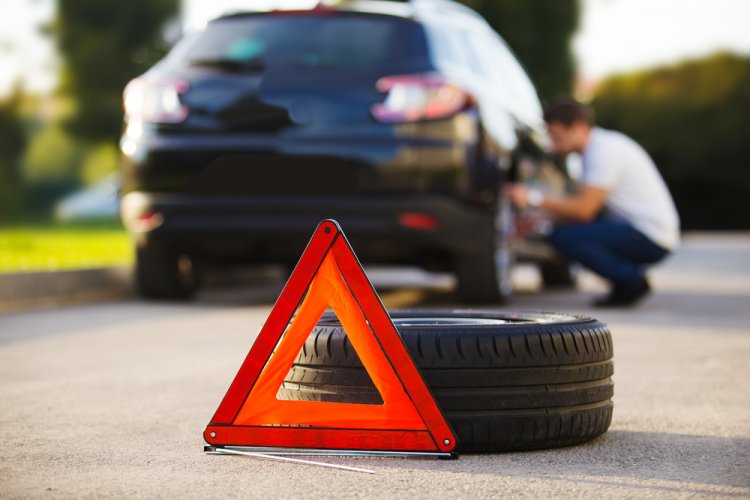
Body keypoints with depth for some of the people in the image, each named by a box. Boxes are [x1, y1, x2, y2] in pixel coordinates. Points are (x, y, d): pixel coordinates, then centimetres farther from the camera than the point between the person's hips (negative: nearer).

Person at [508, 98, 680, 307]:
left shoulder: (604, 150, -16)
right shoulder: (595, 147, 14)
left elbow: (584, 209, -22)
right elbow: (583, 203, 13)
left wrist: (534, 199, -21)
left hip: (651, 238, -10)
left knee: (564, 236, -21)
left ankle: (630, 281, -9)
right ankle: (630, 278, 8)